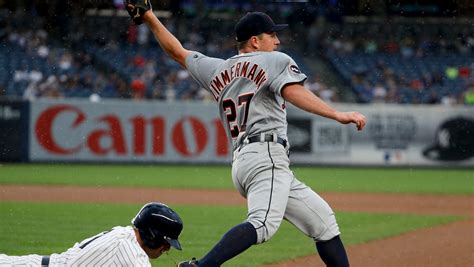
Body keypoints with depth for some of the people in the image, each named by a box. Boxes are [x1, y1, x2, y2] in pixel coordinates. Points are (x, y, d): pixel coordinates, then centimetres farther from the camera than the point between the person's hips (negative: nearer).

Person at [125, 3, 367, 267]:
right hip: (267, 156, -9)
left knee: (324, 221, 14)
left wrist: (150, 18, 43)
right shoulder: (276, 61, 5)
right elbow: (293, 91, -14)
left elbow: (177, 51, 31)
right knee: (264, 223, -31)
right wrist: (337, 115, -24)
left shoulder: (217, 70, 23)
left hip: (241, 161, 9)